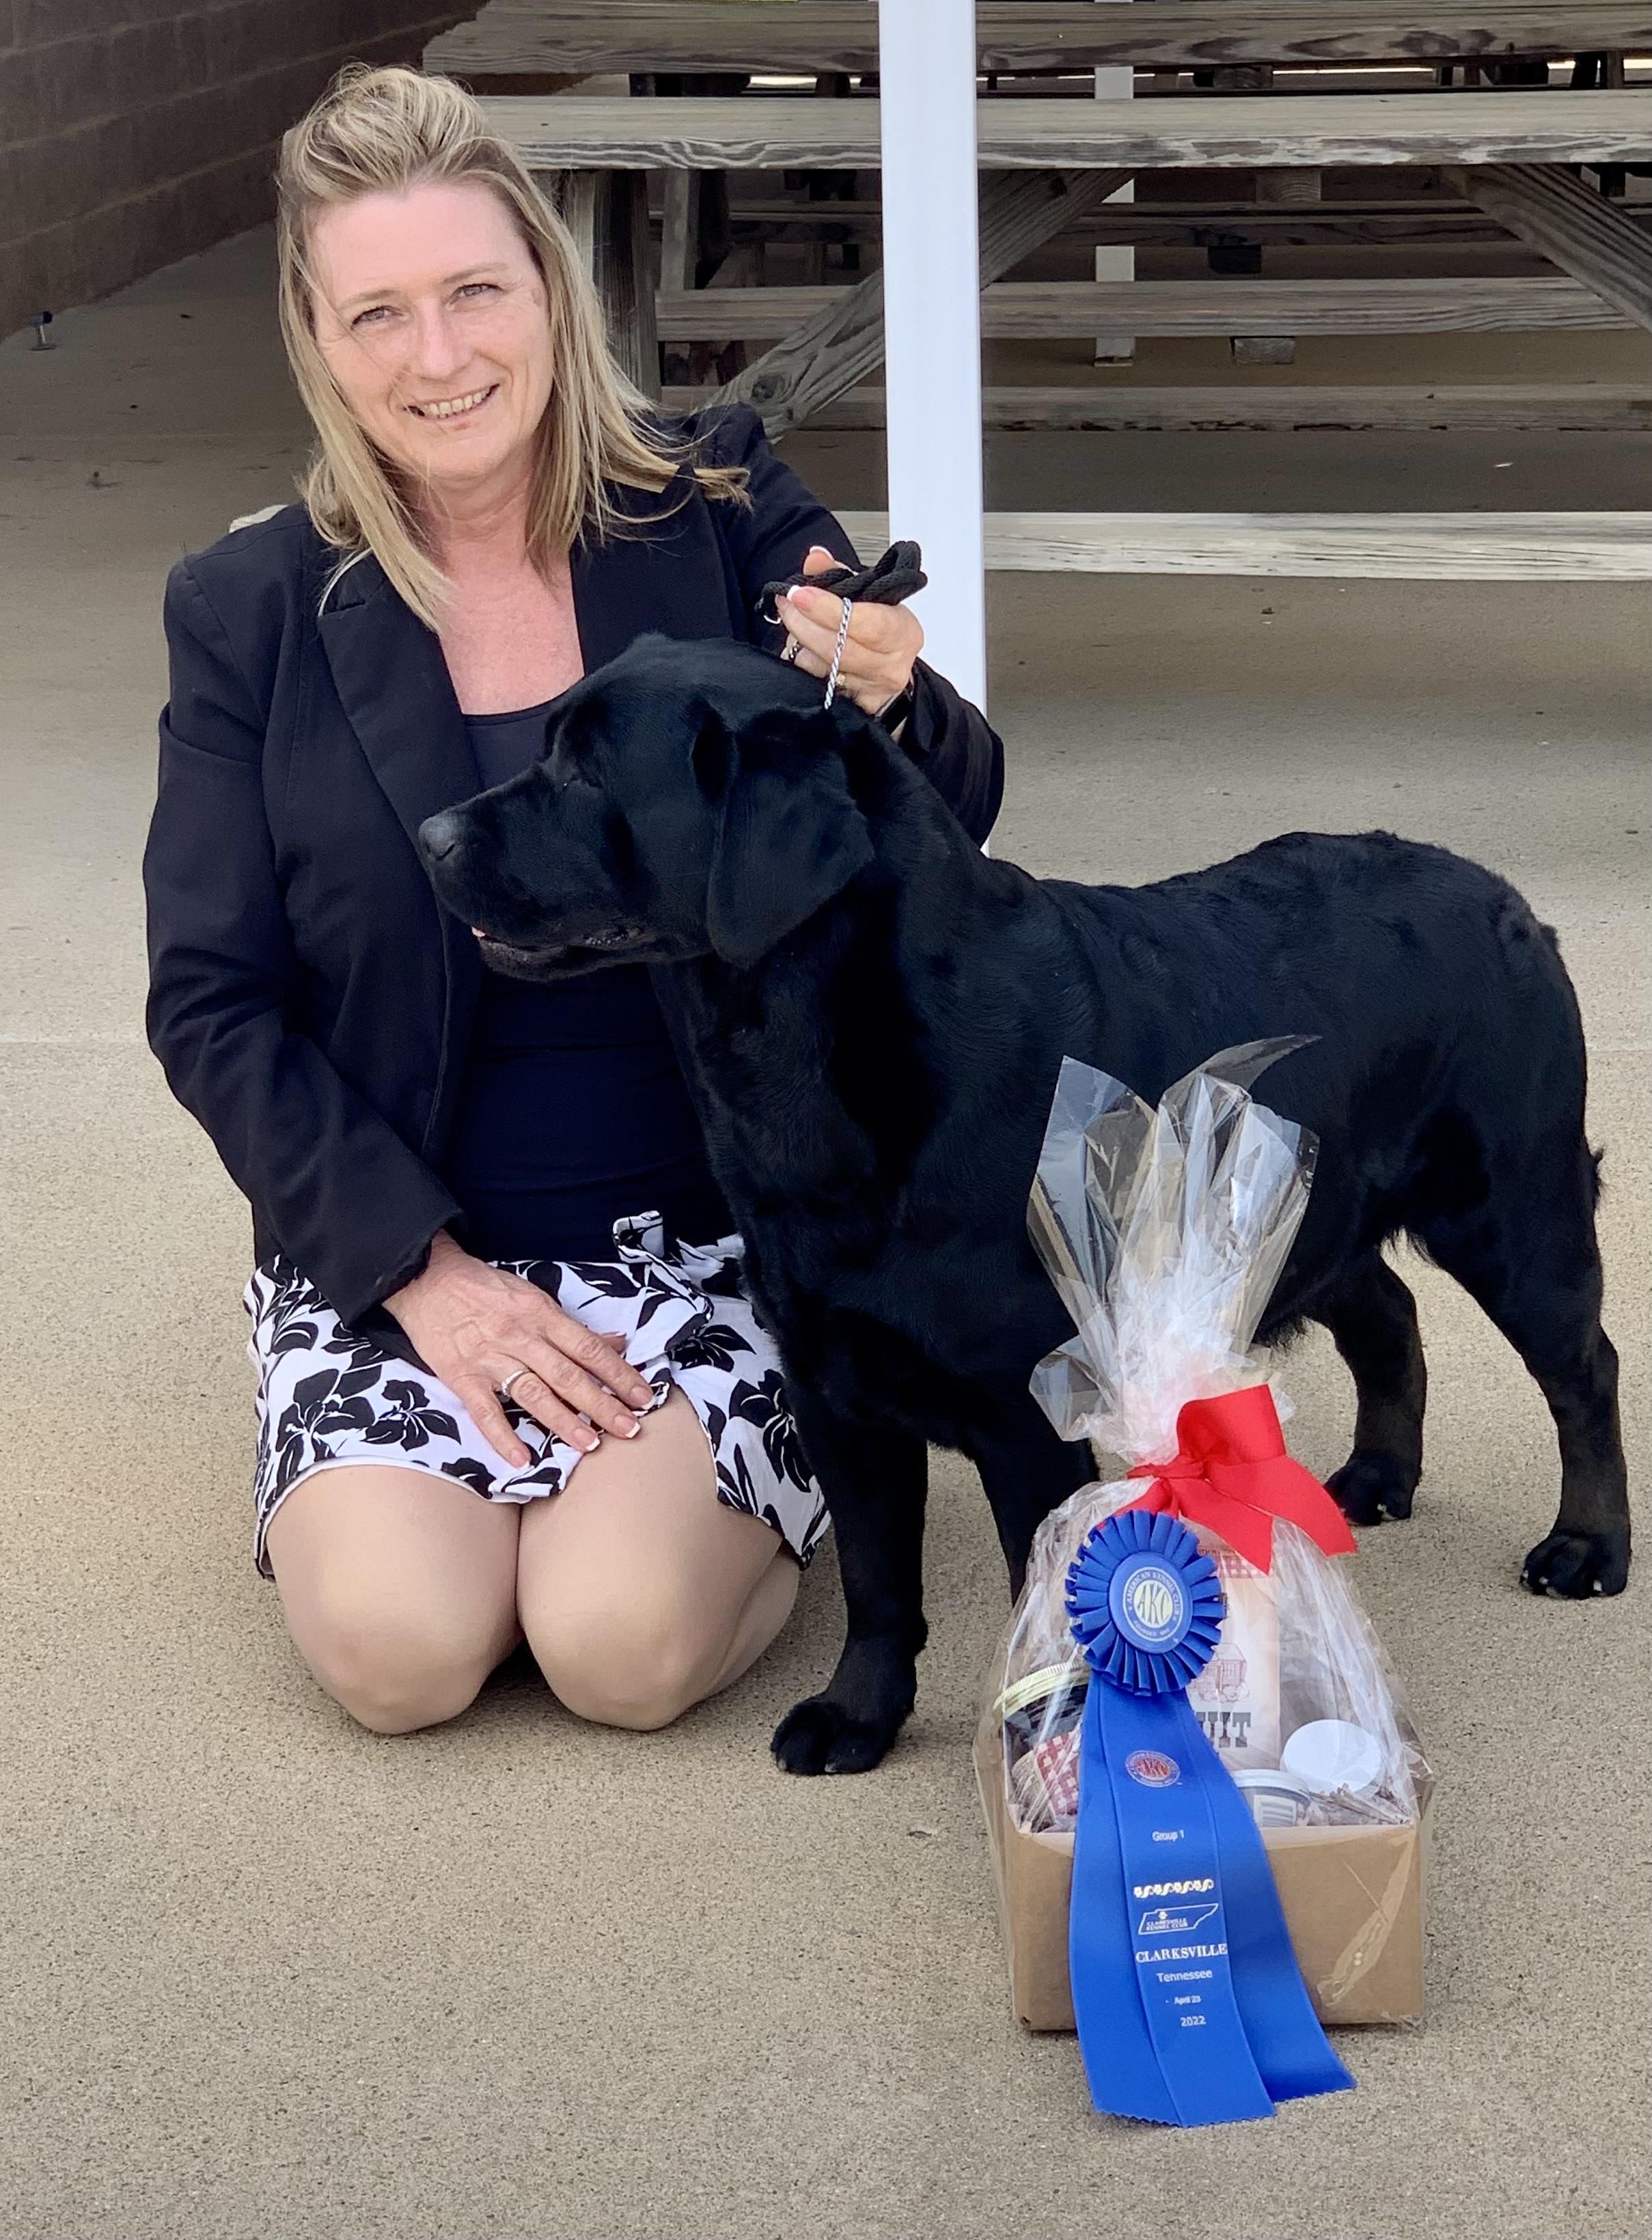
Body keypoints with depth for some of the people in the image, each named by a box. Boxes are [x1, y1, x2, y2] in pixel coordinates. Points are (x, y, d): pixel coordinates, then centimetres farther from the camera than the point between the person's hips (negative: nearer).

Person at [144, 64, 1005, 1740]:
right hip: (397, 1239, 1)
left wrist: (888, 710, -30)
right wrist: (424, 1272, -11)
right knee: (399, 1646, -22)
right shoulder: (251, 613, -2)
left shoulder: (721, 511, -4)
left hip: (717, 1214, -1)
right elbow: (210, 1004, 0)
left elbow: (949, 831, -5)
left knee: (626, 1642, -23)